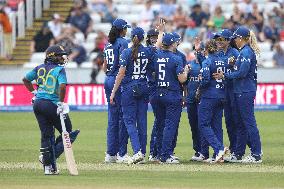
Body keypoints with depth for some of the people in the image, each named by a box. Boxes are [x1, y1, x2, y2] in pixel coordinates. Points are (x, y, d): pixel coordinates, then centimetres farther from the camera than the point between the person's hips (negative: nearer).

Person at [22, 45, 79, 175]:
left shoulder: (40, 68, 12)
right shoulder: (59, 69, -6)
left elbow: (25, 79, 20)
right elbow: (62, 87, -21)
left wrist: (34, 92, 26)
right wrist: (61, 103, -12)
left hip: (37, 104, 7)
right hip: (51, 105, -7)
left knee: (46, 134, 13)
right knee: (67, 132, 6)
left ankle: (48, 166, 12)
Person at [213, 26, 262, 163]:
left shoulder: (246, 52, -14)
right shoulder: (244, 51, 16)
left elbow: (242, 73, -19)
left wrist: (225, 76, -12)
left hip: (245, 93, -11)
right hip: (241, 92, 11)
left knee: (249, 122, -8)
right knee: (241, 124, 13)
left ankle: (256, 155, -8)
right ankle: (238, 155, 19)